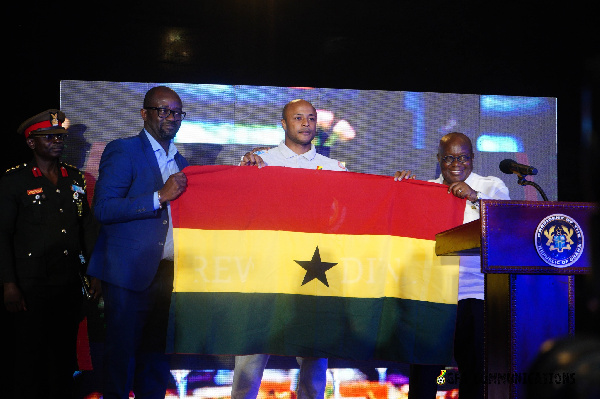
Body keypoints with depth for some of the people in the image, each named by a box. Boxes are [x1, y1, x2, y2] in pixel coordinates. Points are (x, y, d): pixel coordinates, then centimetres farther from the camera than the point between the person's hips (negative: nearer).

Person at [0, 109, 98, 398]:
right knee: (29, 356, 4)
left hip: (70, 285, 4)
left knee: (65, 354, 12)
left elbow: (88, 226, 14)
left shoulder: (75, 178, 11)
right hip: (30, 287, -4)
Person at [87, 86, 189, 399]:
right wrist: (160, 196, -20)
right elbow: (103, 209, -16)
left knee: (156, 353, 12)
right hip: (129, 272, -6)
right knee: (122, 352, 0)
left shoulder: (179, 161, 17)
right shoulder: (122, 151, -5)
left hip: (166, 273, 6)